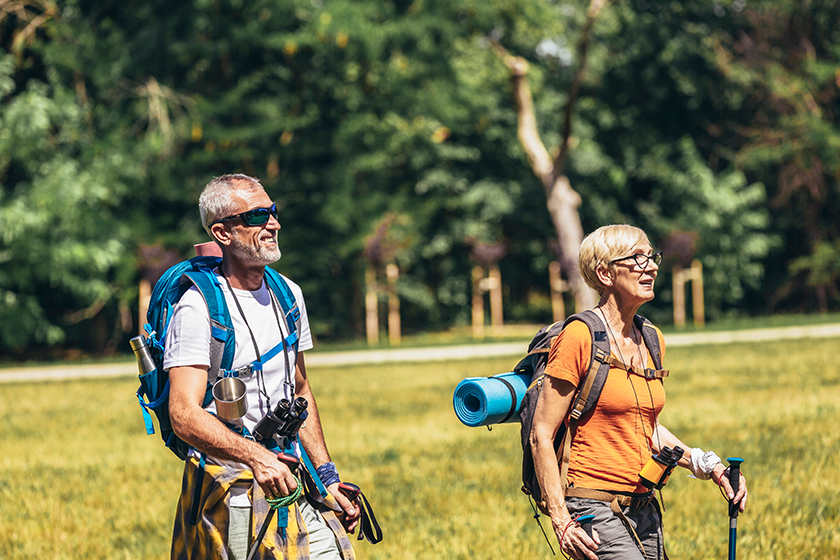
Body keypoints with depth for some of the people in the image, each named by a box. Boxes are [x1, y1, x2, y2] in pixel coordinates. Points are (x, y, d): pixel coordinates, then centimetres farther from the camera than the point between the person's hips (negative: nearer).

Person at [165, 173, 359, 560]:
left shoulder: (288, 295, 11)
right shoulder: (198, 308, -12)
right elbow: (184, 415, -21)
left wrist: (327, 476, 16)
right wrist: (254, 456, -34)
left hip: (291, 480, 6)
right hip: (229, 492, -6)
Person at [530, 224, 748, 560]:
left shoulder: (651, 340, 11)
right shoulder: (579, 338, -10)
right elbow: (541, 435, -10)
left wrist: (706, 465, 10)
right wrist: (562, 521, -15)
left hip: (645, 510, 7)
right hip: (596, 508, -7)